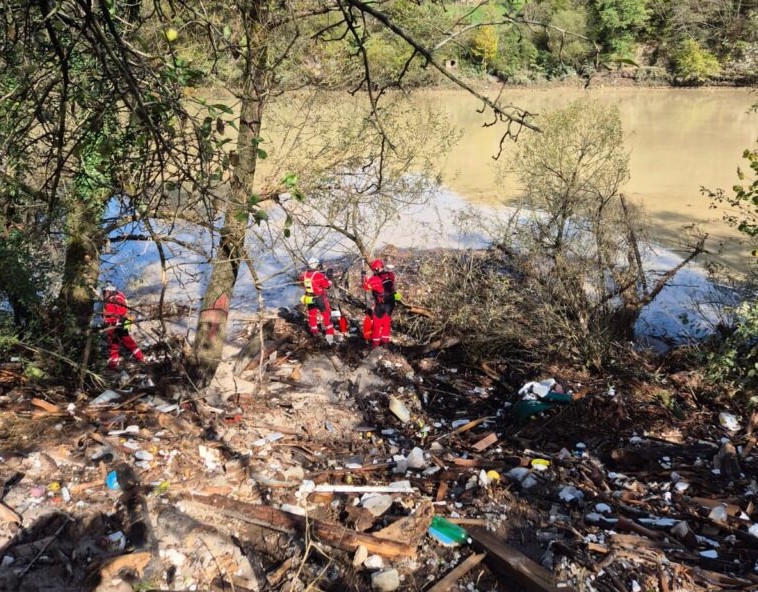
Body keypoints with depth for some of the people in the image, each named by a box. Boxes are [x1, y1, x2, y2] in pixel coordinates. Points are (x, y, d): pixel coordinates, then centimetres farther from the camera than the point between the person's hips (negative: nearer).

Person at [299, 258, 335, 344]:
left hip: (309, 299, 5)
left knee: (312, 315, 24)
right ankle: (329, 335, -1)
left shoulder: (304, 275, -6)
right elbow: (327, 285, -15)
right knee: (327, 317, 3)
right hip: (320, 299, -5)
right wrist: (328, 276, -4)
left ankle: (314, 331, 41)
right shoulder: (319, 275, -24)